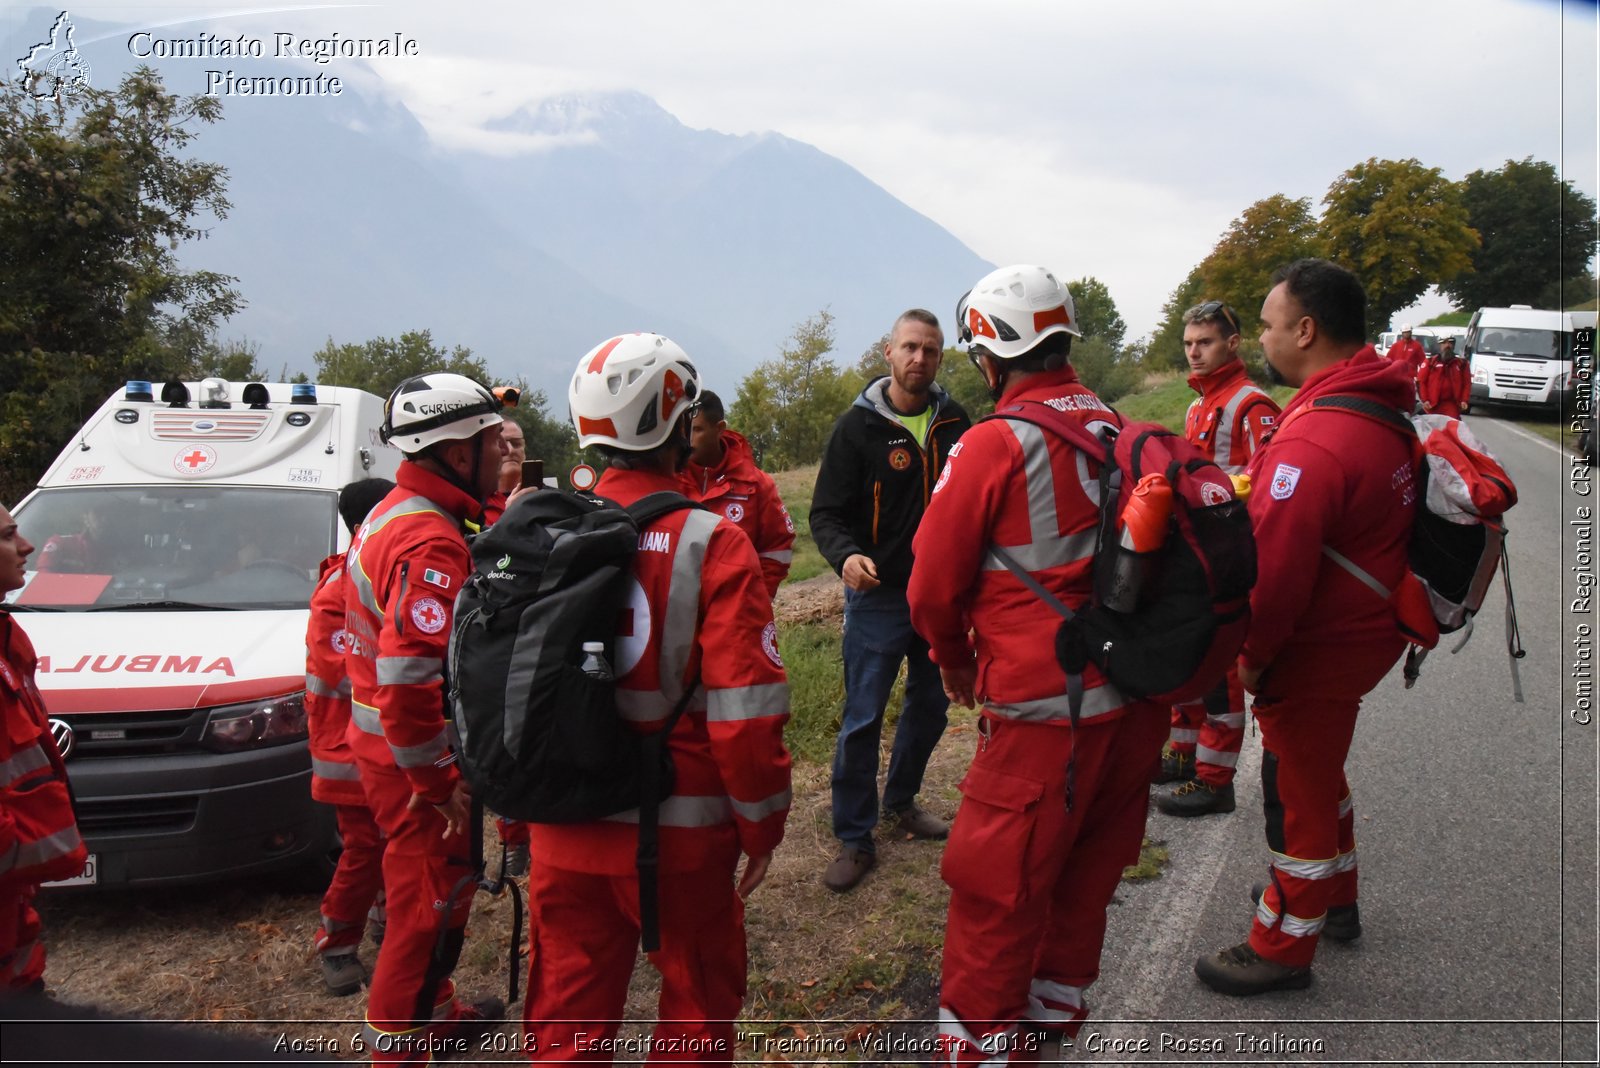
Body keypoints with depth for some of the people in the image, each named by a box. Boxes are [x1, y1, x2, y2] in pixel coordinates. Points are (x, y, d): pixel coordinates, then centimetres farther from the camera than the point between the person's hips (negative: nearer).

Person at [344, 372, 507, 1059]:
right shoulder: (431, 543, -25)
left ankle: (433, 1009, 43)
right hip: (415, 756, -10)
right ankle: (396, 1048, 16)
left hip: (383, 740, 10)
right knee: (431, 906, 3)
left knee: (435, 892, 25)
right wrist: (438, 783, -23)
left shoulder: (396, 515, 9)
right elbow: (407, 677, -32)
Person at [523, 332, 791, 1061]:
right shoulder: (712, 544, -15)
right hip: (681, 835, -4)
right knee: (697, 1008, 18)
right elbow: (744, 710, -17)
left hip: (564, 830, 4)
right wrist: (762, 824, -2)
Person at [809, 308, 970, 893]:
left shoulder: (954, 420, 3)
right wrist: (846, 556, -31)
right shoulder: (858, 426, -9)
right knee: (862, 719, 0)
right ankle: (854, 839, 12)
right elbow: (827, 512, -10)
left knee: (930, 706, 18)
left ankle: (901, 801, 40)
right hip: (878, 598, -5)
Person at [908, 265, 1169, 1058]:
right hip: (1137, 698, 7)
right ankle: (1055, 1008, 40)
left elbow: (935, 582, -8)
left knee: (994, 888, 7)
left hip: (1043, 710, -7)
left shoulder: (993, 445, -14)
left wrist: (955, 660, 11)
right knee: (1087, 870, 22)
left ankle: (980, 1045, 20)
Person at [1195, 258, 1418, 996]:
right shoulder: (1382, 411, 3)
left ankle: (1284, 947, 23)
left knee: (1297, 793, 6)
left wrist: (1252, 653, -14)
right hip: (1362, 633, 10)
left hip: (1316, 653, -10)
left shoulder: (1314, 440, -29)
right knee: (1318, 774, 27)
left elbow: (1277, 567, -28)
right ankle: (1335, 900, 47)